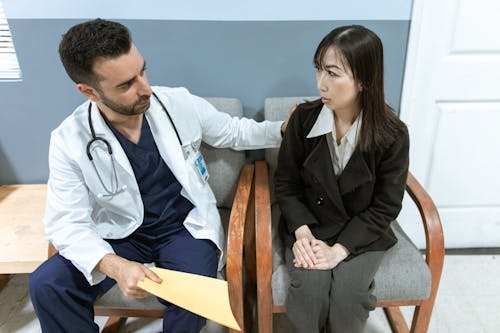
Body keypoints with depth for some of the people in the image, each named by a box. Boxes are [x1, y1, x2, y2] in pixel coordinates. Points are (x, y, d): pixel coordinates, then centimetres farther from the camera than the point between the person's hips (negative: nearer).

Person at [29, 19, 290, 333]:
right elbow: (67, 222, -14)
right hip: (121, 233, 1)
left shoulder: (180, 103, -10)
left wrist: (284, 129, -11)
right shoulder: (69, 141, -14)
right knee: (47, 286, -18)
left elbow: (235, 131, 5)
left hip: (186, 224, 0)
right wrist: (114, 266, -32)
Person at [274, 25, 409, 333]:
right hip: (308, 227, 1)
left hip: (362, 234, 0)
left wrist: (339, 250, -18)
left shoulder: (392, 134, -14)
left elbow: (386, 206, -9)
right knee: (309, 290, -22)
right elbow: (285, 183, -2)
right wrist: (302, 232, -16)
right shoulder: (304, 117, -11)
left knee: (348, 296, -22)